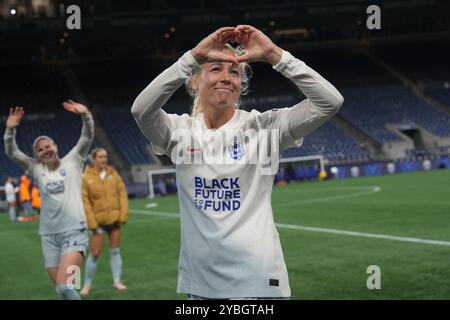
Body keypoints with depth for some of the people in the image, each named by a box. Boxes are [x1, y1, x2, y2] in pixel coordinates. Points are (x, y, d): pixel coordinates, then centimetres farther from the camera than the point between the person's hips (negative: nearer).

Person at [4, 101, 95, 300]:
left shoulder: (72, 161, 6)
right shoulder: (36, 169, 12)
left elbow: (87, 138, -4)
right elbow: (11, 153, 5)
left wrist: (85, 115, -21)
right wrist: (10, 130, -10)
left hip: (74, 232, -4)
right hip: (49, 236, 4)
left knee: (64, 286, -22)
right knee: (61, 289, 4)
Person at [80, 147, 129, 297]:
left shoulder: (112, 173, 3)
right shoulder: (86, 178, -7)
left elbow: (122, 193, 3)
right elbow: (85, 201, -9)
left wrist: (123, 214, -4)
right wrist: (92, 223, -13)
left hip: (114, 218, 3)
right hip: (98, 221, -3)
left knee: (115, 249, 9)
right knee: (95, 253, -2)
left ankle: (117, 281, 18)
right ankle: (87, 284, 13)